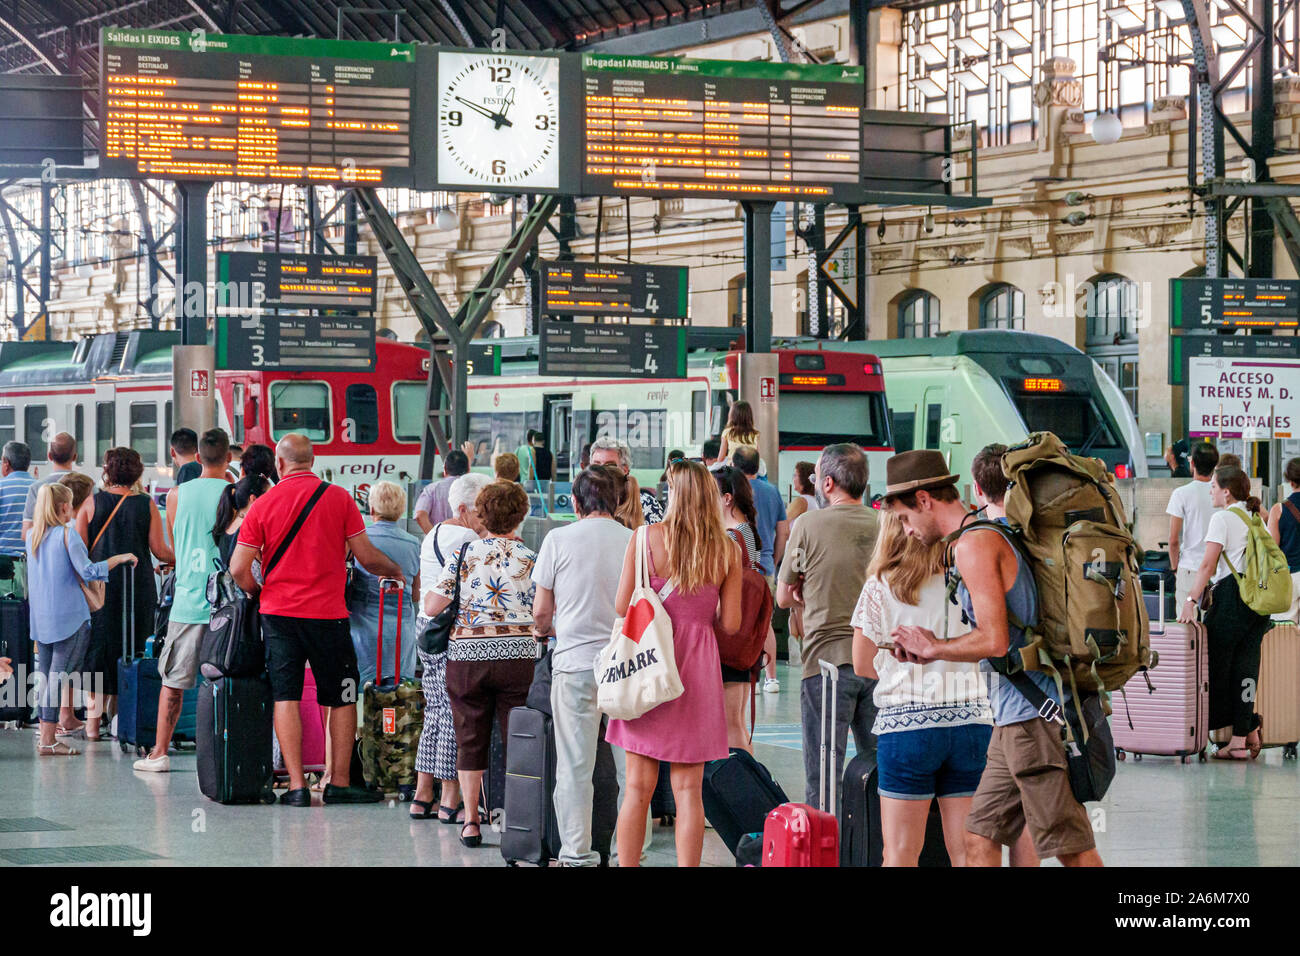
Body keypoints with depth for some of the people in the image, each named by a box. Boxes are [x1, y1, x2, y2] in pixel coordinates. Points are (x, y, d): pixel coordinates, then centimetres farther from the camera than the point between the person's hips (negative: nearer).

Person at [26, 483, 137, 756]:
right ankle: (48, 740, -10)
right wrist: (120, 558, -9)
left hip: (40, 618, 7)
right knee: (59, 675, -7)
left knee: (46, 676, 11)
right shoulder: (67, 535, -11)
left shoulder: (32, 536, 8)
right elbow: (87, 571, -19)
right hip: (69, 617, -7)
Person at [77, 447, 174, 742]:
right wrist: (179, 558, 17)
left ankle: (94, 720, 3)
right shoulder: (147, 505, -1)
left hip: (100, 585, 0)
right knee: (131, 650, 10)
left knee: (98, 648, 6)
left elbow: (78, 548, -3)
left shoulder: (92, 503, -1)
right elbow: (160, 550, -2)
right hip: (138, 589, 0)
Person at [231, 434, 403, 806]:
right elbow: (366, 557, -3)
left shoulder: (264, 504, 0)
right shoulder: (338, 498, -3)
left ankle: (296, 785, -2)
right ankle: (339, 783, 11)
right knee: (342, 698, 10)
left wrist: (257, 591, 17)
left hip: (278, 612, 1)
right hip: (327, 613, -1)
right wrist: (394, 570, 17)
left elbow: (238, 569, -3)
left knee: (285, 696, 4)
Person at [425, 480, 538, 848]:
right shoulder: (531, 559, 1)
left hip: (466, 652, 1)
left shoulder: (462, 554, 1)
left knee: (470, 738, 9)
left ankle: (471, 821, 9)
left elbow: (431, 607, 1)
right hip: (518, 652, -1)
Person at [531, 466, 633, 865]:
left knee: (575, 767, 2)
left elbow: (541, 611, 2)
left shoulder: (559, 539, -2)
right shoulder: (635, 542, 2)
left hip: (576, 661, -2)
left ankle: (577, 854, 2)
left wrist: (545, 630, 24)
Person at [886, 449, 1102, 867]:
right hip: (1015, 720, 10)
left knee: (1071, 847, -7)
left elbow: (995, 641, -19)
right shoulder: (992, 535, 18)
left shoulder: (973, 544, -12)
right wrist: (930, 649, 14)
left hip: (1033, 717, -10)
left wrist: (932, 648, -3)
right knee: (980, 835, 11)